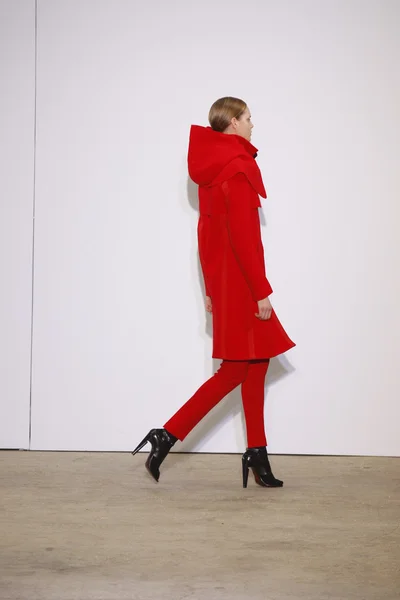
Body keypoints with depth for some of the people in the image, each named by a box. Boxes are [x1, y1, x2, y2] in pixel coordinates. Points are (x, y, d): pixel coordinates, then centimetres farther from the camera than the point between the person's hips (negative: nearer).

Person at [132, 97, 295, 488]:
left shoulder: (212, 166, 13)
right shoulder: (238, 166, -15)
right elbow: (242, 235, -21)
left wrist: (212, 288, 20)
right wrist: (261, 290, -19)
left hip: (222, 279, 9)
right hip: (240, 281, -9)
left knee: (256, 361, 12)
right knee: (237, 369, -3)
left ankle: (257, 455, 14)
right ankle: (167, 436, -2)